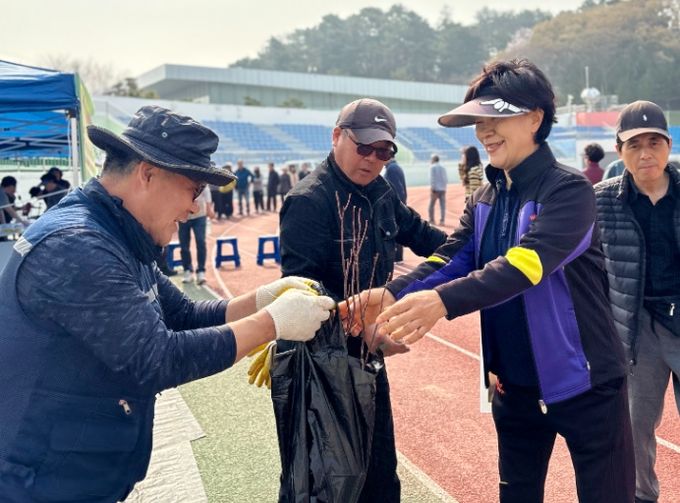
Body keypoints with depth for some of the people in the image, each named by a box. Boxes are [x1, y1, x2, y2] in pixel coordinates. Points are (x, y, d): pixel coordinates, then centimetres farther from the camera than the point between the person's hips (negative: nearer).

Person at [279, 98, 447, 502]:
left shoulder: (380, 193, 6)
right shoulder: (310, 200, -19)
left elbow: (416, 232, 21)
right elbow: (302, 286, -26)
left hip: (368, 356, 8)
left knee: (381, 469, 20)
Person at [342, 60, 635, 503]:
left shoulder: (569, 189, -16)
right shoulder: (484, 200, 6)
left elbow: (526, 262, -33)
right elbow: (450, 259, -6)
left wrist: (443, 301, -46)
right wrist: (394, 294, -26)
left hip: (582, 381, -6)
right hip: (514, 383, 7)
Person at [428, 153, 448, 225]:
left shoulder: (432, 167, -2)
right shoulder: (442, 167, 14)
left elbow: (432, 178, -11)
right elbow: (446, 180, 11)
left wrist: (432, 189, -13)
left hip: (435, 189, -5)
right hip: (443, 189, 5)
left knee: (431, 205, 3)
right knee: (442, 206, 4)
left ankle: (431, 220, 2)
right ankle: (442, 220, 2)